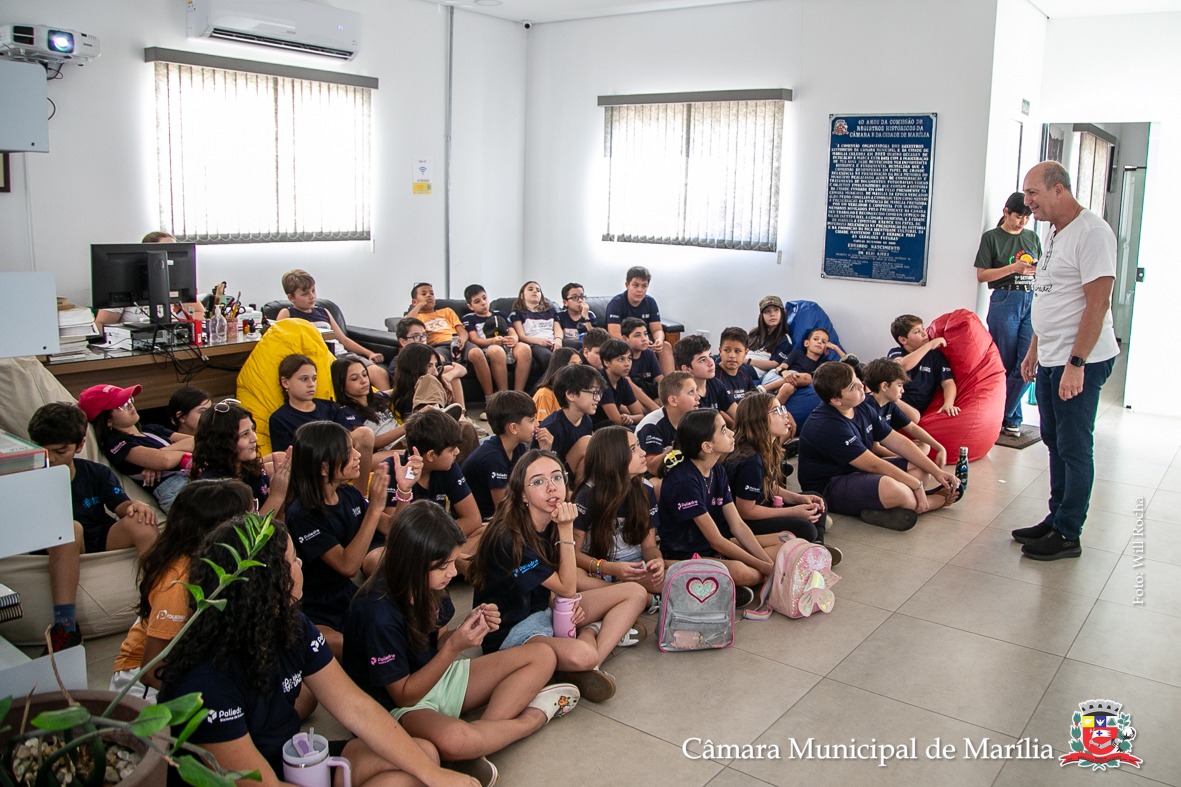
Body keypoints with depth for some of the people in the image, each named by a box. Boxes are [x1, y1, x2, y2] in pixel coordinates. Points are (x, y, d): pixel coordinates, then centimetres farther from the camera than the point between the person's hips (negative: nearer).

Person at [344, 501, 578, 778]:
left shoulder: (426, 586, -8)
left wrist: (471, 627, -15)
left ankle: (486, 727, -18)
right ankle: (531, 718, -12)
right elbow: (404, 695, -20)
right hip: (399, 706, -8)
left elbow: (438, 644, 6)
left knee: (542, 656, -2)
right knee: (453, 739, -43)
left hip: (437, 678, 8)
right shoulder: (377, 613, -28)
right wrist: (454, 647, -30)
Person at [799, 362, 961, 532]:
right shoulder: (828, 426, -27)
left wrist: (937, 471, 2)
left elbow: (896, 441, 6)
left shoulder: (863, 406, 2)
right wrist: (917, 485, -18)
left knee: (919, 467, 8)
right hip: (827, 488, -10)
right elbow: (873, 465, -24)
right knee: (890, 488, -33)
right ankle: (940, 499, -3)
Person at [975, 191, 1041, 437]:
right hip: (1005, 301, -4)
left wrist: (1040, 270, -1)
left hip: (1032, 301, 4)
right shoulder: (991, 237, 2)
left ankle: (1005, 416, 5)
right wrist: (1013, 268, -15)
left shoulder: (1032, 237, 15)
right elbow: (981, 275, -4)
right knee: (1006, 363, 3)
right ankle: (1011, 417, 16)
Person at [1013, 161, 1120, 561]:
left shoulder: (1091, 233, -16)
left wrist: (1076, 363, -23)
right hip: (1050, 361, 9)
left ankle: (1068, 535, 8)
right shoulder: (1056, 234, 14)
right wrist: (1034, 349, 20)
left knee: (1074, 448, -1)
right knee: (1056, 443, 15)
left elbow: (1098, 304, -21)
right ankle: (1056, 519, 27)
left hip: (1080, 362, -9)